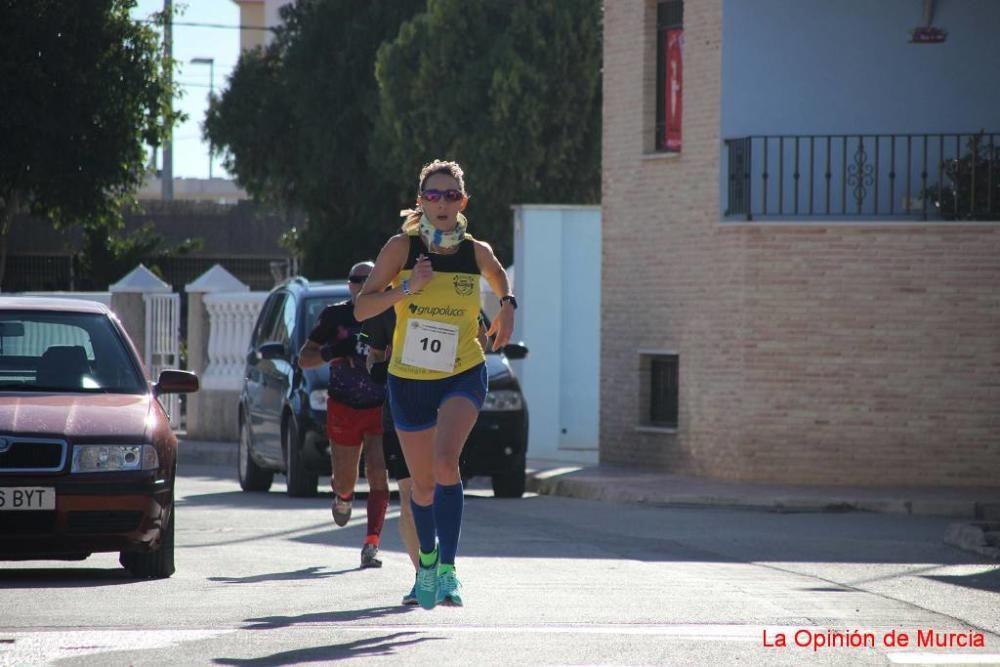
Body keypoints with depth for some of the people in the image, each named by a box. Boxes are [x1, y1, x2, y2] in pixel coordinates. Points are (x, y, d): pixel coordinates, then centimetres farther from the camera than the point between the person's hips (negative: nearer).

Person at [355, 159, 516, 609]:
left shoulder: (476, 252, -3)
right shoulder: (401, 248, -7)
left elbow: (499, 275, 21)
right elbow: (361, 308, -7)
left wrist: (507, 306, 1)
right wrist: (406, 288, -22)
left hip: (463, 375, -1)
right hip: (408, 380, 1)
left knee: (445, 460, -27)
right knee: (423, 484, 12)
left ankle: (447, 570, -27)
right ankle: (427, 564, 38)